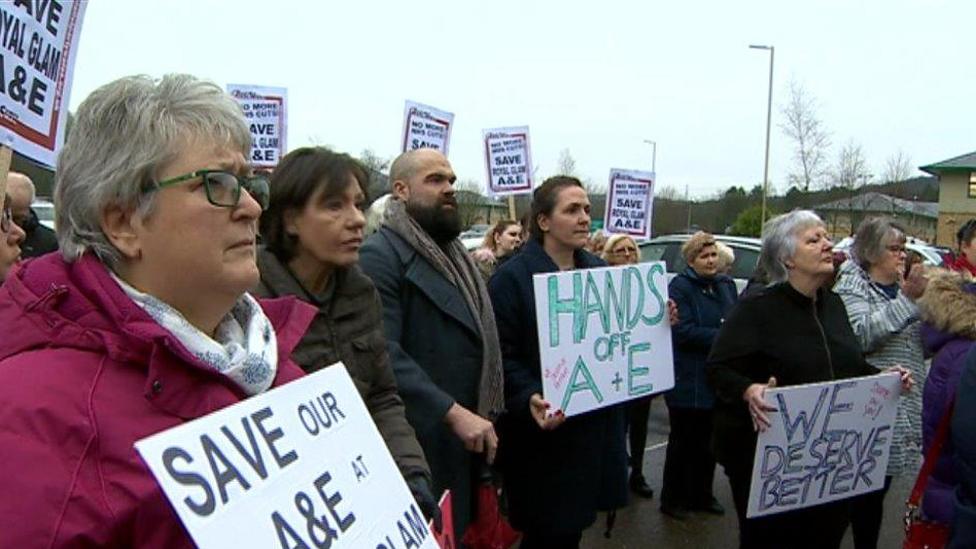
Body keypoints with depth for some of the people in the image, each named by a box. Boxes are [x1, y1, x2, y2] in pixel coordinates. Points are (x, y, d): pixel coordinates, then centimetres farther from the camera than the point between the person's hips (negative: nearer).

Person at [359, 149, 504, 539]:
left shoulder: (454, 253, 16)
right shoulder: (381, 255, -14)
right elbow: (386, 354, -25)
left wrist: (484, 413, 11)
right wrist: (452, 412, -26)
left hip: (470, 436, 8)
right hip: (422, 443, -8)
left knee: (462, 533, 20)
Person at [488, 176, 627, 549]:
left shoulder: (599, 271, 9)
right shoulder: (512, 277, -12)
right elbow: (503, 354, -17)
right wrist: (529, 399, -32)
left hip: (596, 423, 6)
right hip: (546, 432, -6)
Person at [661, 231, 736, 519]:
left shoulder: (727, 285, 10)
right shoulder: (680, 287, -10)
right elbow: (683, 331, -20)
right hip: (688, 383, -6)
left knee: (708, 440, 15)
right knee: (683, 440, 5)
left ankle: (701, 495, 30)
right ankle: (672, 499, 19)